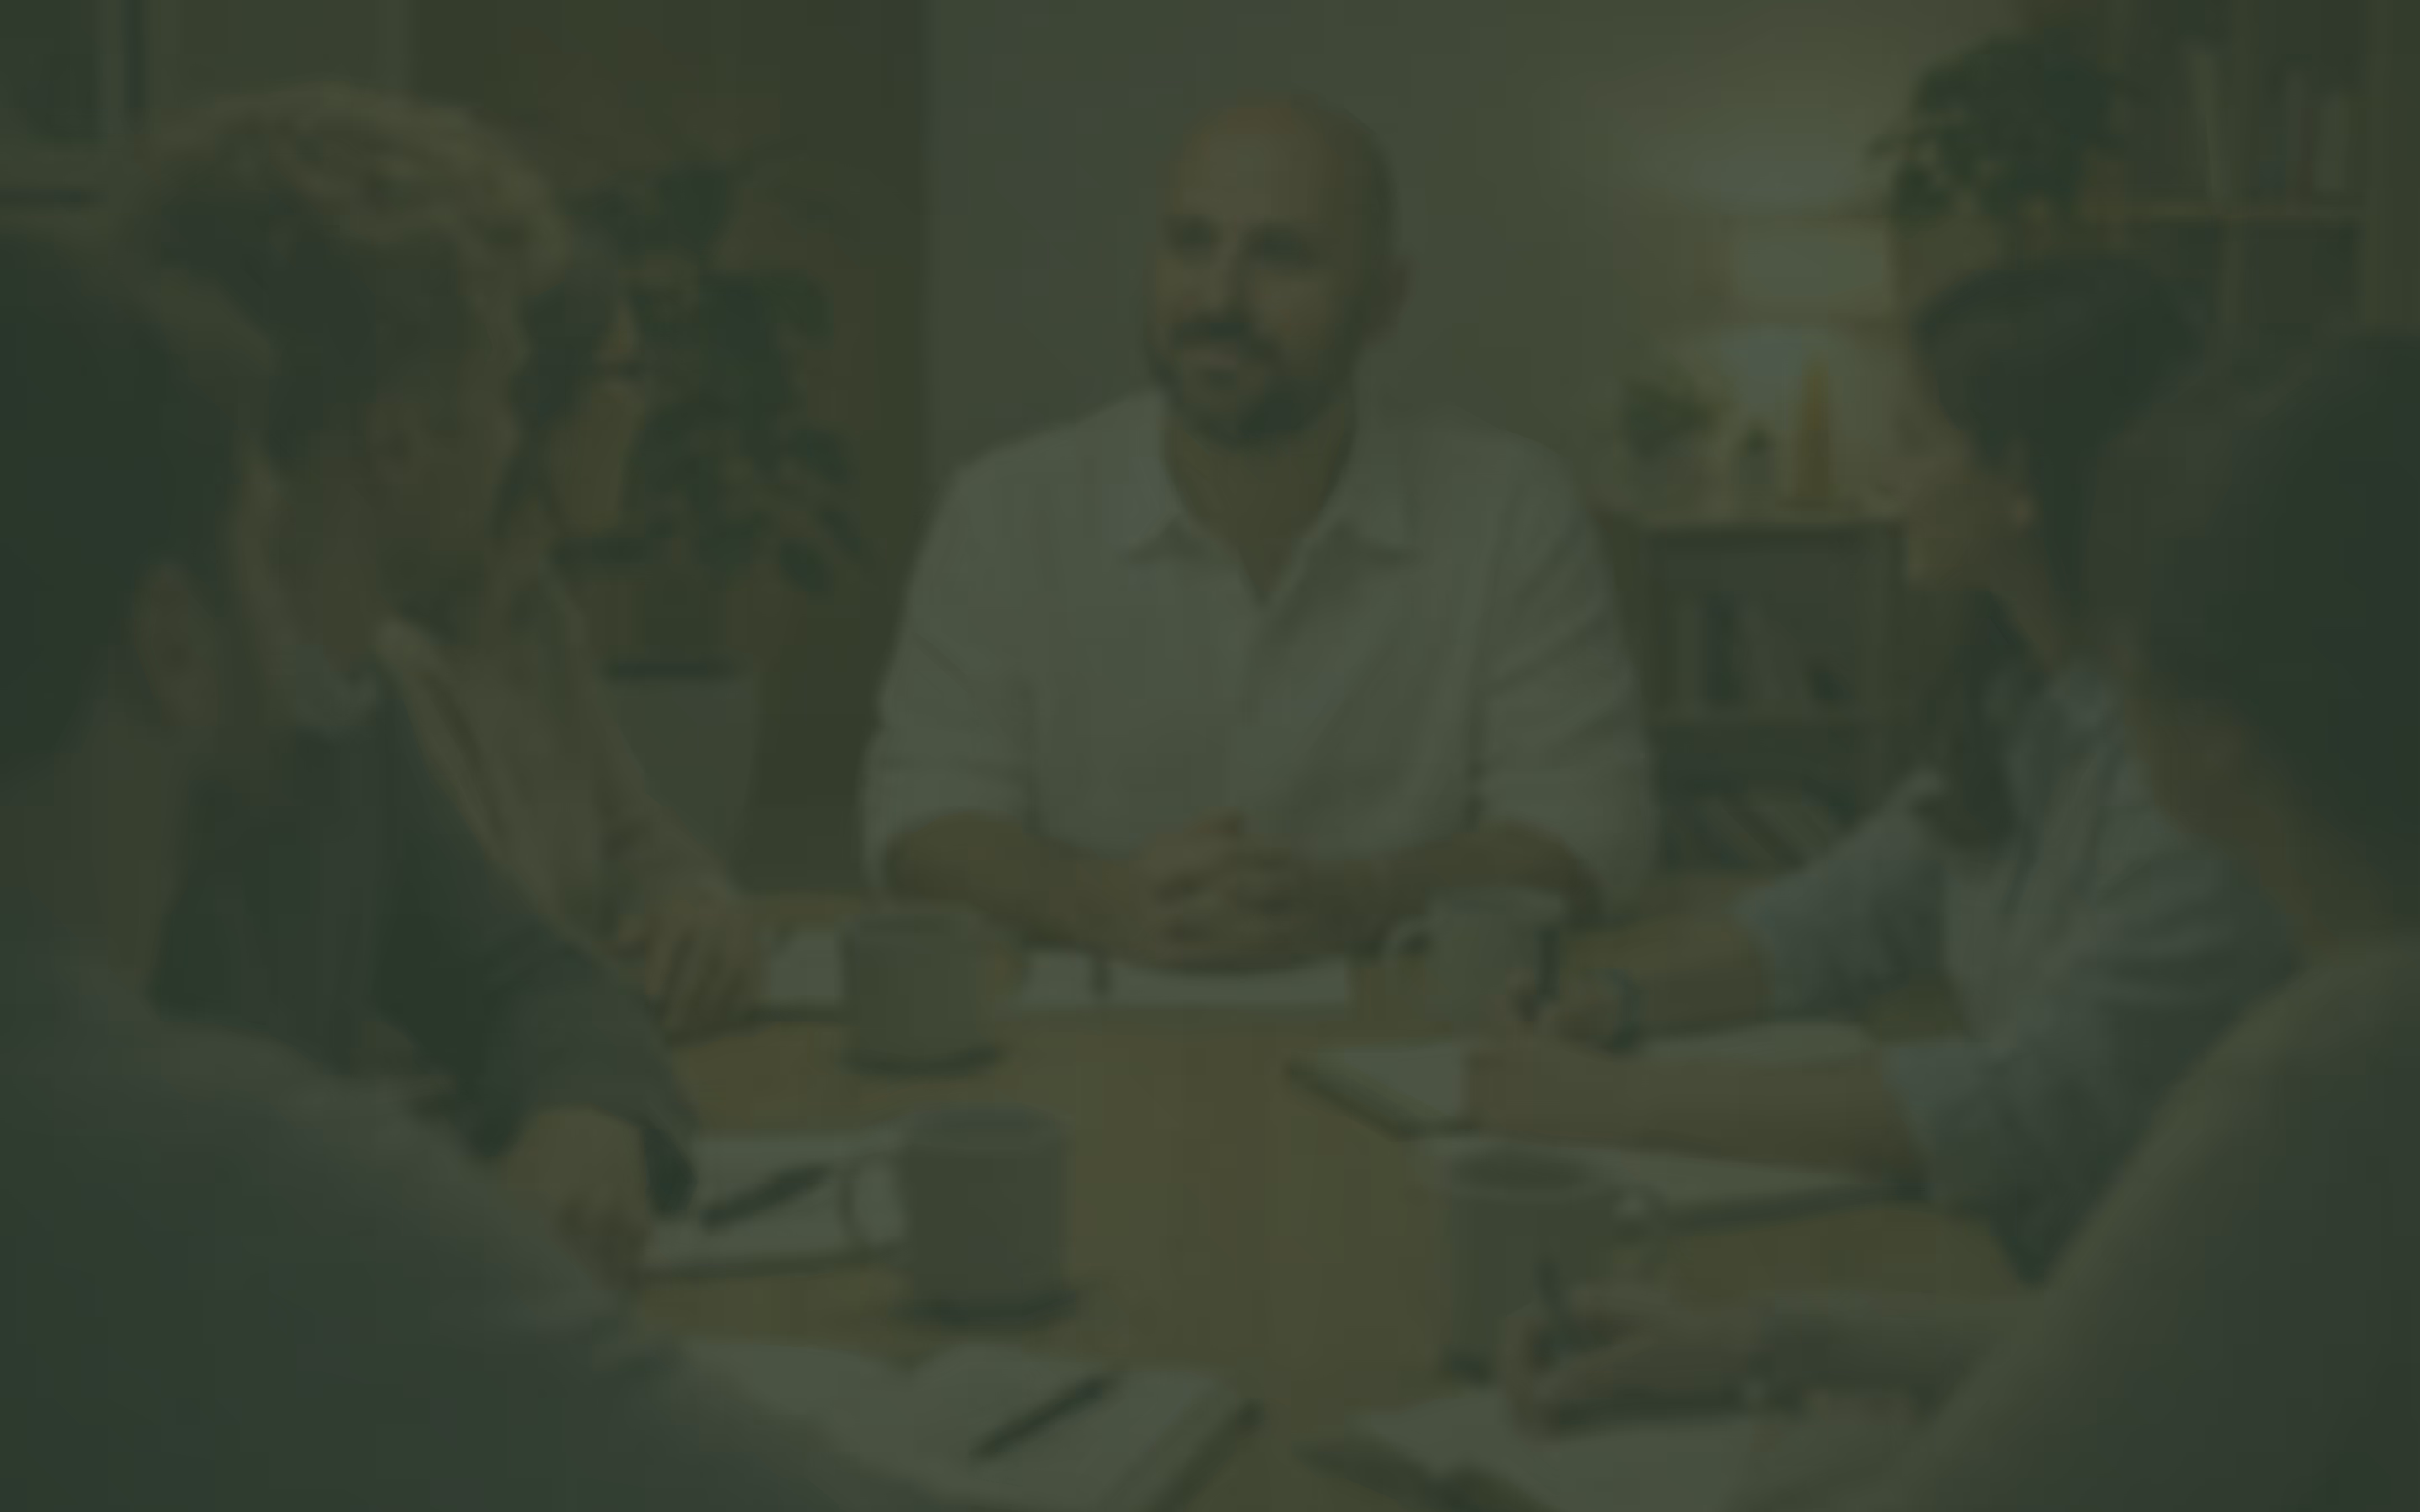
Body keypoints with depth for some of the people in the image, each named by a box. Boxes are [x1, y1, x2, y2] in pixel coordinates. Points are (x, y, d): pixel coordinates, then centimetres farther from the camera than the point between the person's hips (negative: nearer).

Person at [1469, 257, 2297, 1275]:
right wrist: (1613, 1000, -4)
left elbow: (2033, 1113, -25)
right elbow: (1847, 915, 15)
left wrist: (1621, 1103, -23)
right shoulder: (2022, 694, 7)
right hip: (2005, 1270, 7)